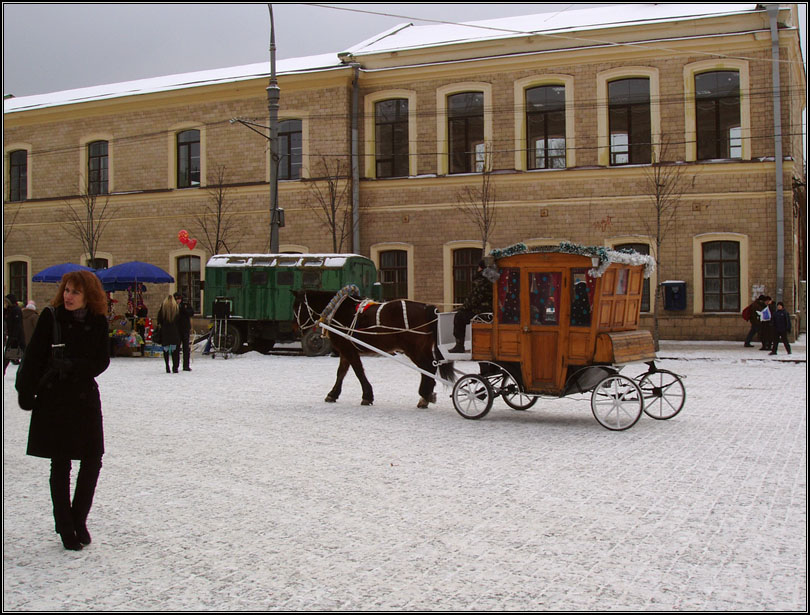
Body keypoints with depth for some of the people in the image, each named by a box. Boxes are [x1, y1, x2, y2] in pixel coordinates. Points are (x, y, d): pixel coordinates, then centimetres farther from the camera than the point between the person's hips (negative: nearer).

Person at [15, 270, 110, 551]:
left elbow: (101, 361, 1)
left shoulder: (98, 322, 0)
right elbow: (33, 358, -5)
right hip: (53, 399, -2)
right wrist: (26, 392, -8)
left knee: (93, 460, 2)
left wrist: (73, 367, -14)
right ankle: (66, 529, 13)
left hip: (85, 397, 3)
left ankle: (79, 520, 20)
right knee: (60, 465, 4)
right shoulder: (51, 317, -6)